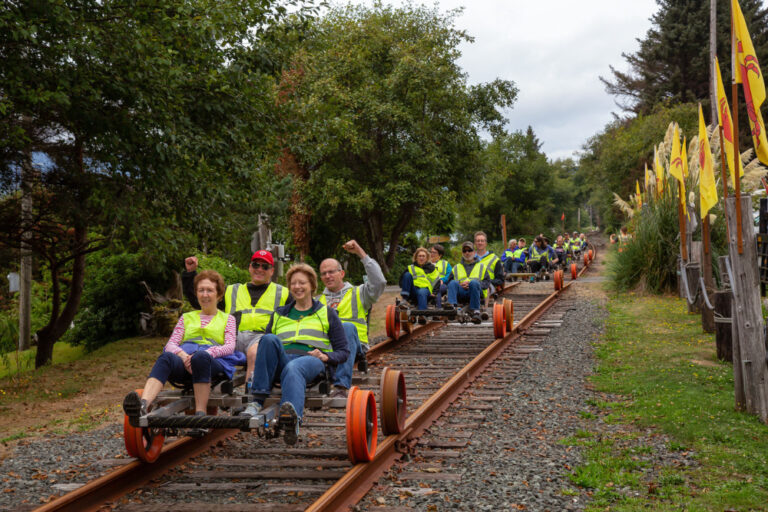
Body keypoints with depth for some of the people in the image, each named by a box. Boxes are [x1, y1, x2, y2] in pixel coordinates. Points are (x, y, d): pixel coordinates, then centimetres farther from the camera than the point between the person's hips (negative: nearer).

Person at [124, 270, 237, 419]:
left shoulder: (227, 319, 24)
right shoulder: (187, 317, 31)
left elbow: (230, 347, 7)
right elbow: (170, 344, 17)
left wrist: (207, 353, -14)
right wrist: (182, 355, -8)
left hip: (215, 363, -2)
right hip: (184, 362, 2)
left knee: (200, 356, -40)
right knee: (166, 357, -35)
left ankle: (200, 413, -44)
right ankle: (143, 404, -59)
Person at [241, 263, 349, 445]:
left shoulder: (326, 313, 23)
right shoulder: (279, 314, 32)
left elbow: (343, 351, 17)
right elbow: (265, 344, 29)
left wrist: (326, 356, -5)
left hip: (310, 361, -3)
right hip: (281, 361, 3)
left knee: (293, 368, -41)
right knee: (269, 339, -31)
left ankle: (293, 417, -72)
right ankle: (257, 401, -41)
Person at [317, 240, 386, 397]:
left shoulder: (358, 293, 19)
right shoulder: (318, 300, 30)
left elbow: (379, 282, 0)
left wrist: (361, 253, 0)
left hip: (353, 345, -2)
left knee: (347, 326, -37)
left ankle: (341, 386, -47)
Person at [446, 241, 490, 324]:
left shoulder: (481, 266, 25)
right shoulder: (456, 267, 31)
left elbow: (487, 282, 10)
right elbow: (449, 281, 16)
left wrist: (470, 283, -6)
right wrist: (460, 284, -6)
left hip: (477, 292, -1)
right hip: (461, 292, 2)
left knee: (474, 282, -36)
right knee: (453, 283, -29)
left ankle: (475, 311, -42)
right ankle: (452, 305, -51)